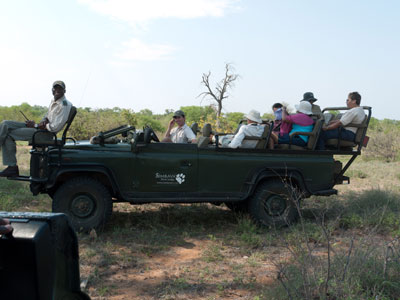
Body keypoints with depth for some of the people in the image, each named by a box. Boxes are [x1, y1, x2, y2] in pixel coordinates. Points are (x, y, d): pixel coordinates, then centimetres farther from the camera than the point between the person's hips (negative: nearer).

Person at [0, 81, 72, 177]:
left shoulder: (65, 105, -16)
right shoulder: (54, 101, 12)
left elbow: (55, 127, -21)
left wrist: (35, 125, -12)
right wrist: (44, 120, -2)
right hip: (40, 127, 10)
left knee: (9, 135, -11)